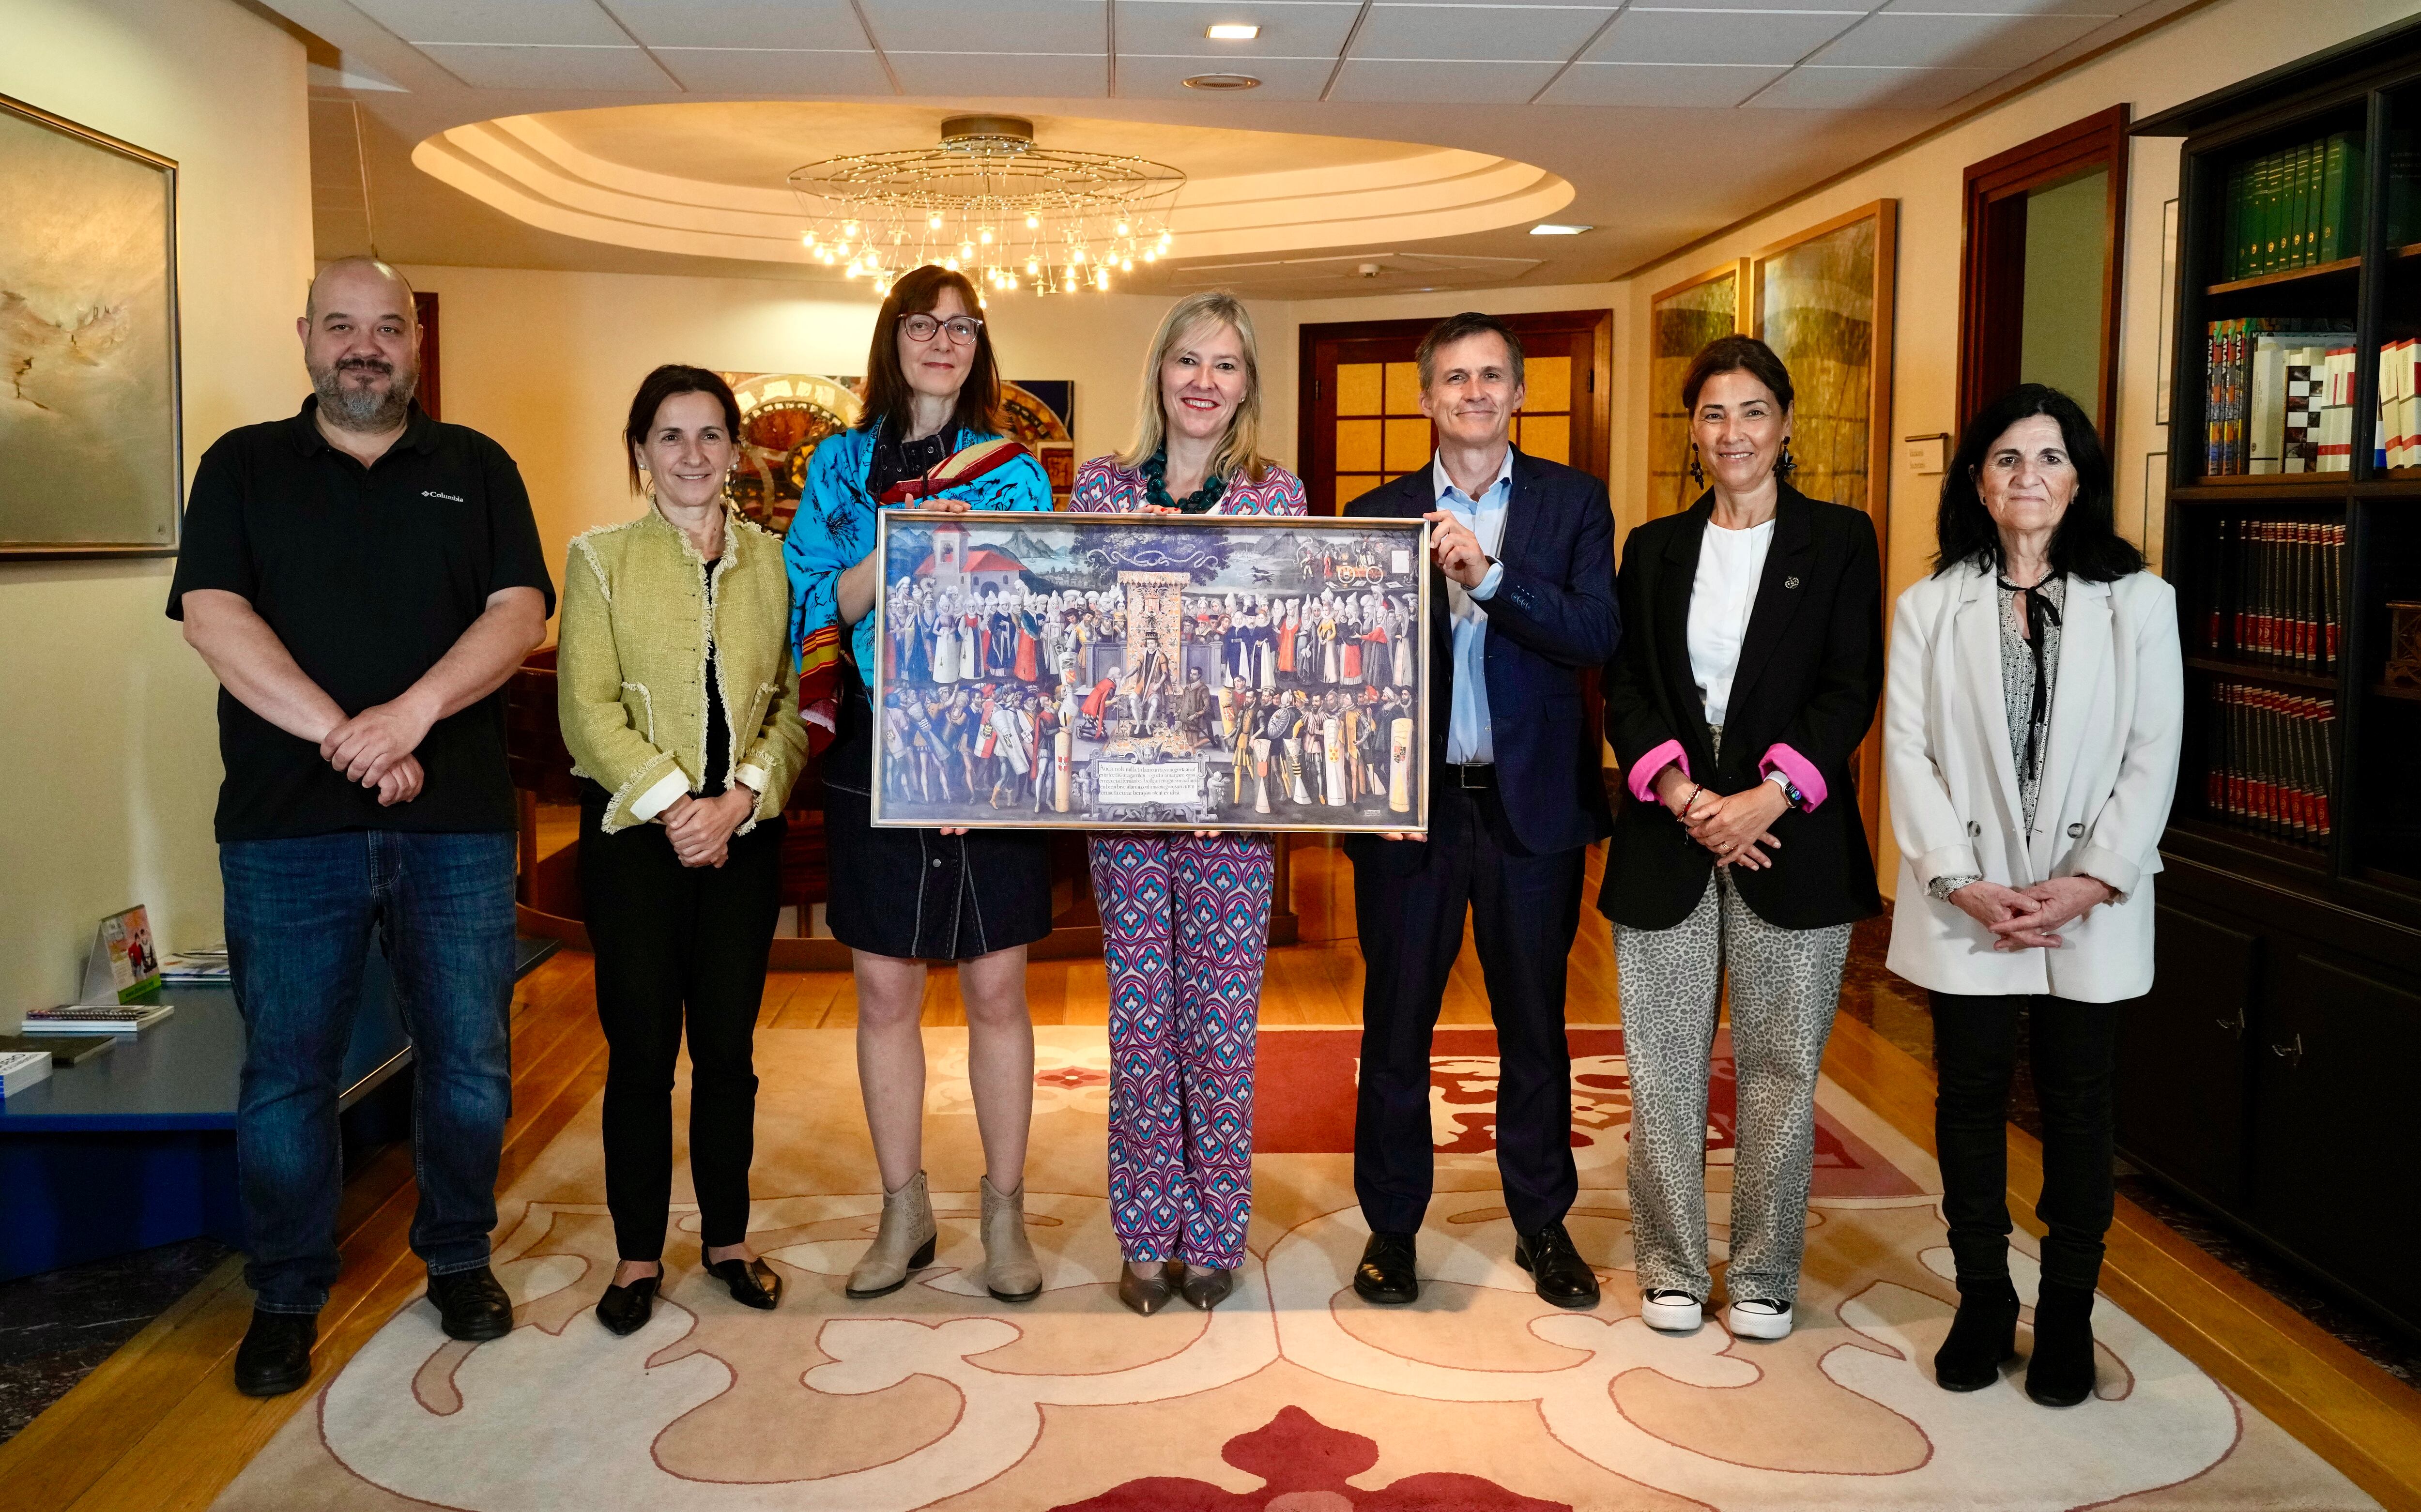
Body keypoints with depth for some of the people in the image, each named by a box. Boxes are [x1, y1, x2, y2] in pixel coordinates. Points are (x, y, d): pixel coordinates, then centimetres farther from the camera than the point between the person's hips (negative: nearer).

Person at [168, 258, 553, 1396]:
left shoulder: (476, 469, 11)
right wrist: (344, 735, -16)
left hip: (455, 820, 1)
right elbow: (212, 615, -4)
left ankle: (459, 1260, 26)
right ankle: (286, 1298, 22)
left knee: (470, 1060, 7)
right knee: (285, 1071, 6)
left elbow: (521, 610, -1)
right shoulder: (242, 467, 9)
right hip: (288, 827, 0)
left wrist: (412, 714, -17)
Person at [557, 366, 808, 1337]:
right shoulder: (602, 558, 2)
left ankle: (727, 1237, 23)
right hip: (633, 830, -2)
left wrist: (738, 799, -11)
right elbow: (587, 707, -5)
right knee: (641, 1047, 3)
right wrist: (674, 806, -13)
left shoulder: (772, 562, 8)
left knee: (728, 1044, 8)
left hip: (746, 831, 2)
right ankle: (639, 1252, 17)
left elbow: (791, 700, 3)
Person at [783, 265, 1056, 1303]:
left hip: (991, 754, -1)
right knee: (886, 988, 7)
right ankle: (904, 1211, 23)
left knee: (996, 986, 5)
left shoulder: (1013, 469, 5)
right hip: (875, 754, 1)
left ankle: (1005, 1211, 19)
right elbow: (810, 605, -3)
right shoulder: (841, 464, 7)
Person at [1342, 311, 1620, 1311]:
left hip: (1531, 804, 0)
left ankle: (1542, 1224, 28)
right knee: (1396, 1025, 9)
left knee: (1534, 1024, 12)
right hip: (1411, 805, 0)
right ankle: (1390, 1224, 25)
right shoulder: (1376, 515, 4)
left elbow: (1599, 634, -12)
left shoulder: (1573, 502, 2)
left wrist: (1489, 574, -23)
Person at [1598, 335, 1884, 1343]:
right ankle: (1671, 1267, 19)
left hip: (1789, 841, -2)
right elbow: (1624, 690, 4)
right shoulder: (1654, 549, 11)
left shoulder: (1838, 541, 4)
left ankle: (1764, 1276, 19)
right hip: (1667, 839, 2)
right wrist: (1681, 795, -11)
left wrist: (1772, 796, -15)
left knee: (1780, 1067, 5)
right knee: (1664, 1064, 5)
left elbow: (1852, 689, -3)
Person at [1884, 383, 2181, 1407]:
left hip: (2092, 909, 0)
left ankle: (2067, 1320, 22)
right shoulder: (1929, 606, 5)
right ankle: (1981, 1306, 23)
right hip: (1965, 906, 0)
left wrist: (2091, 881, -11)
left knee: (2077, 1111, 8)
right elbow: (1908, 753, -2)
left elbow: (2153, 757, -1)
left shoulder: (2138, 603, 4)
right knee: (1971, 1103, 8)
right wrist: (1961, 881, -12)